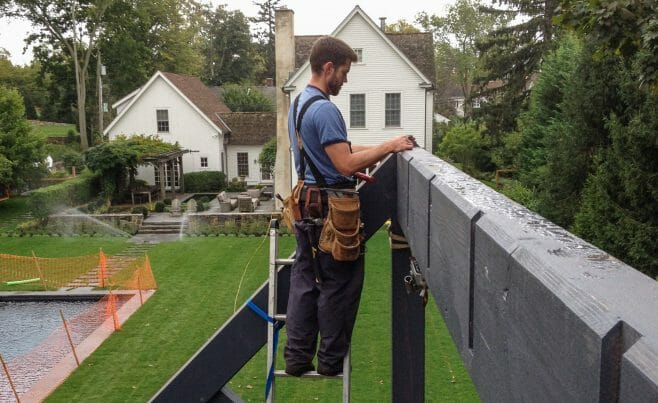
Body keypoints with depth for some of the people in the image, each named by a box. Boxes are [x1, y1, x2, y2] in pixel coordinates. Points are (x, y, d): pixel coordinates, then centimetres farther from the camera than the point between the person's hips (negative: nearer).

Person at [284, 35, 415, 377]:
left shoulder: (297, 104, 13)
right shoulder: (325, 109, -18)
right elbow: (346, 164, -23)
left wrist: (361, 161, 17)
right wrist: (389, 146, -16)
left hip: (306, 203, 9)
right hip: (331, 208, -9)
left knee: (304, 280, 12)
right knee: (338, 285, 4)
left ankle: (297, 355, 19)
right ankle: (331, 359, 16)